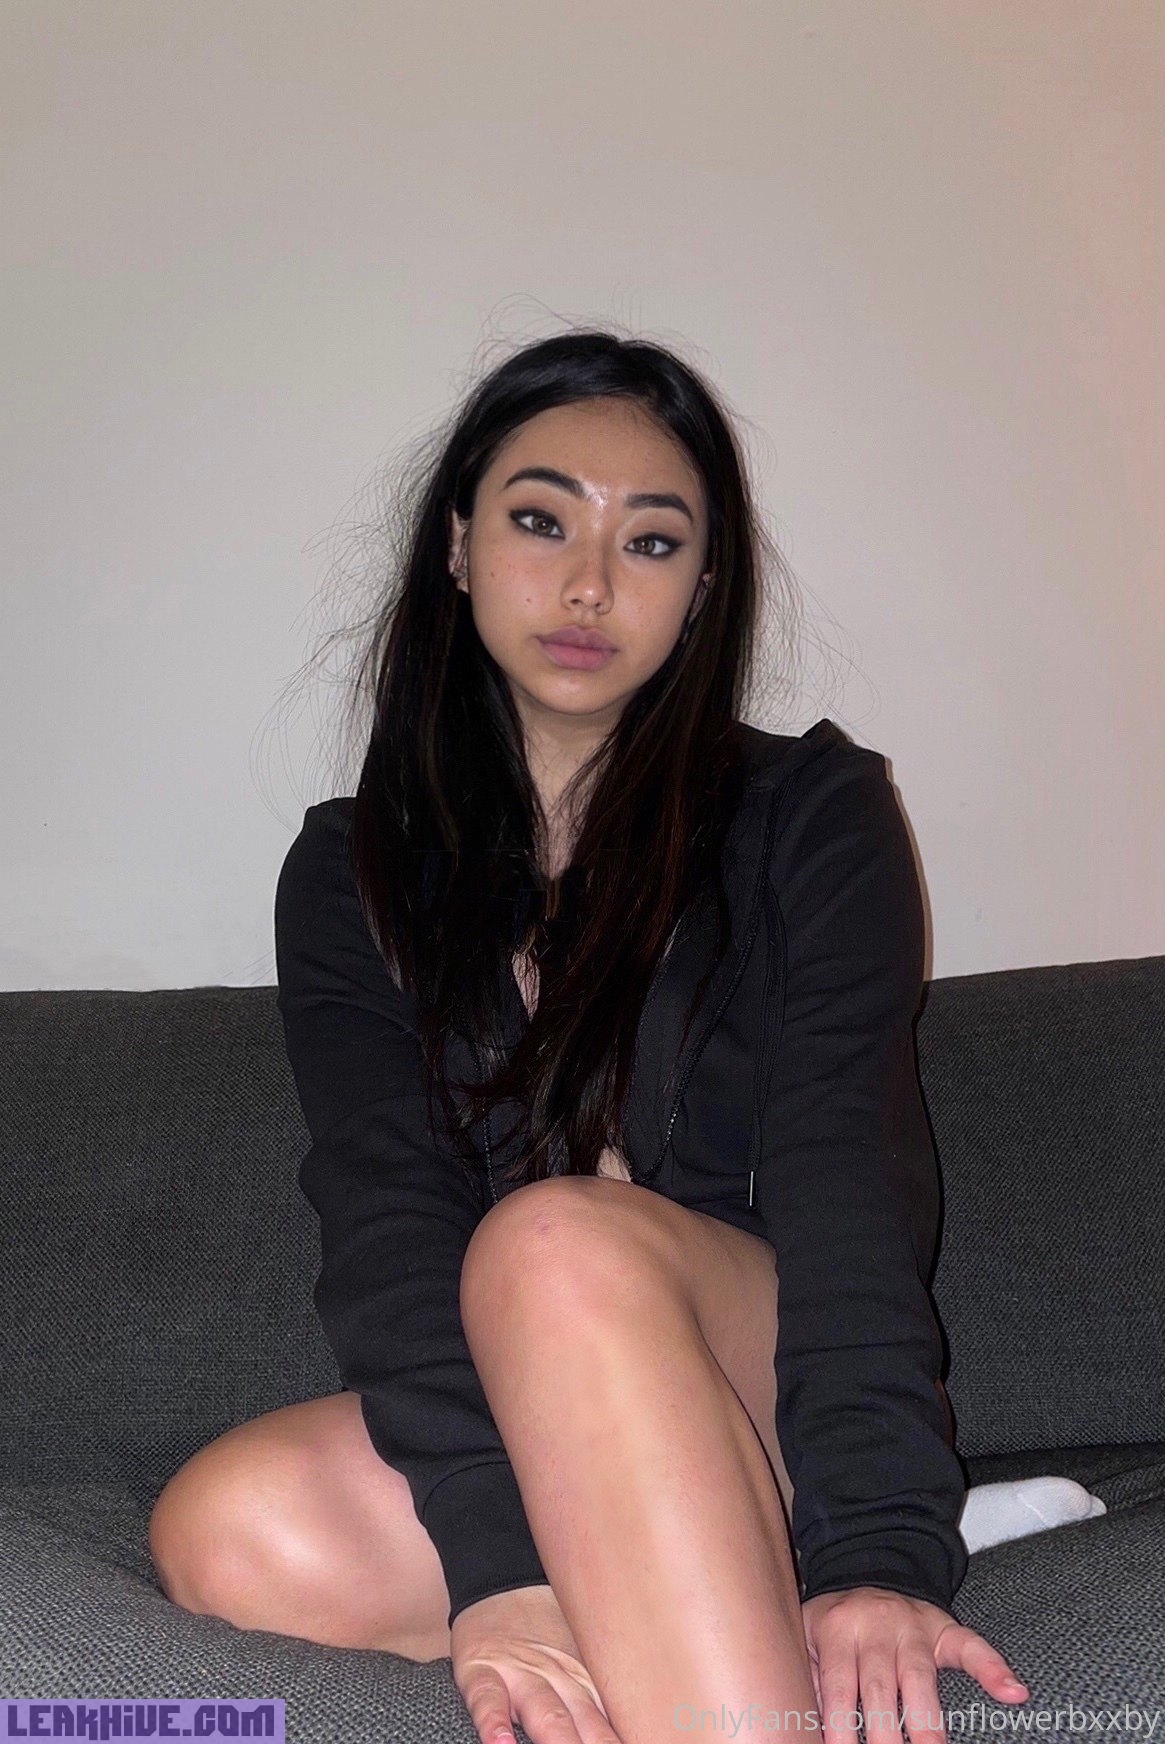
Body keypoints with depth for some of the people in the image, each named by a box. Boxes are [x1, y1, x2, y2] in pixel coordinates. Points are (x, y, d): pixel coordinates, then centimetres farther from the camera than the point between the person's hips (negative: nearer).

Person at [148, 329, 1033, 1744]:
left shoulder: (810, 815, 2)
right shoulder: (351, 872, 6)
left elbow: (847, 1177, -13)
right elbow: (383, 1214, -9)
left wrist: (879, 1548, -29)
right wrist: (496, 1566, -26)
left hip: (757, 1384, -2)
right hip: (486, 1426, 3)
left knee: (558, 1240, -33)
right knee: (229, 1529, -28)